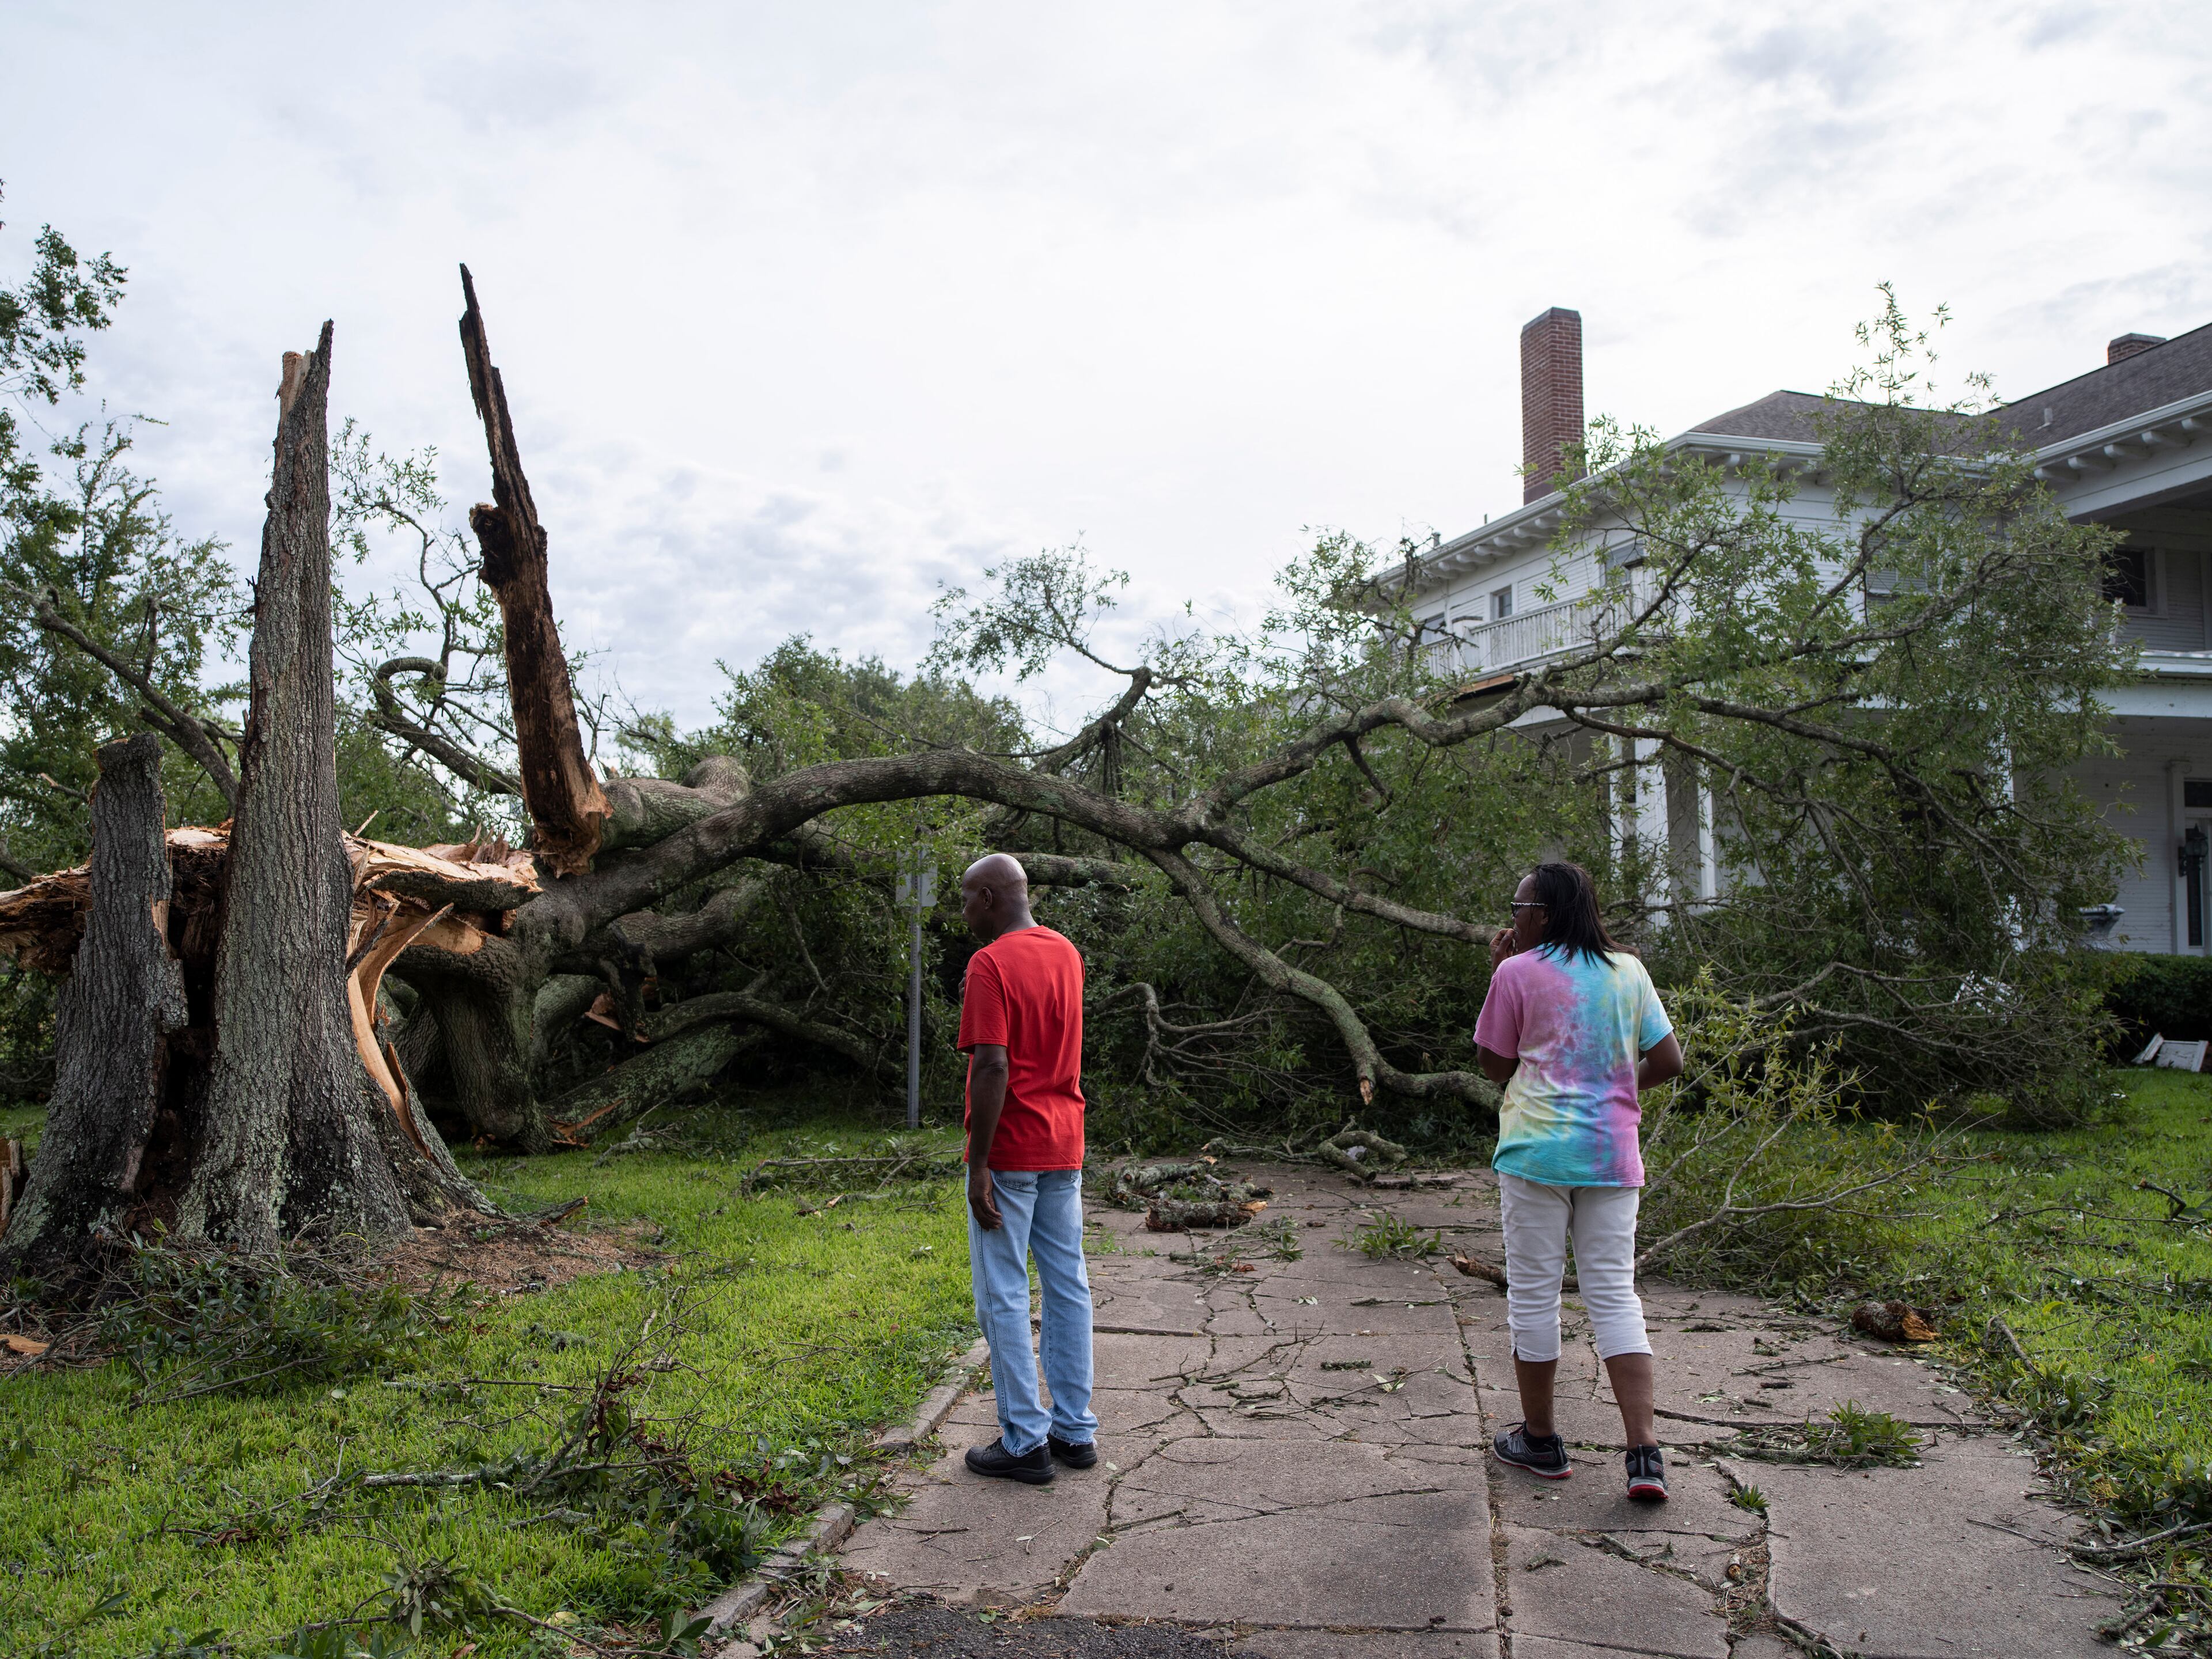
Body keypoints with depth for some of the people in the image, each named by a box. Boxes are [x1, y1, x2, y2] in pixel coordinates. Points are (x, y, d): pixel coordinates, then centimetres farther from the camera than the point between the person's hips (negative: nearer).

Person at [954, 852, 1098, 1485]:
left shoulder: (990, 964, -15)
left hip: (1010, 1151, -8)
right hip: (1064, 1146, 8)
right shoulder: (1066, 954, 10)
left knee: (1004, 1295, 1)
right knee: (1067, 1286, 12)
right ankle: (1075, 1431, 18)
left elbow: (992, 1066, -21)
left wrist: (979, 1164, -19)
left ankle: (1024, 1442, 5)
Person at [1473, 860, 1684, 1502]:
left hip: (1537, 1150, -4)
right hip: (1612, 1154, 4)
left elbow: (1494, 1066, 5)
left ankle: (1539, 1440, 18)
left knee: (1534, 1293, 7)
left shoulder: (1518, 973, -4)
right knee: (1614, 1294, 6)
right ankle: (1644, 1453, -3)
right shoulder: (1627, 971, 8)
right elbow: (1669, 1060, 7)